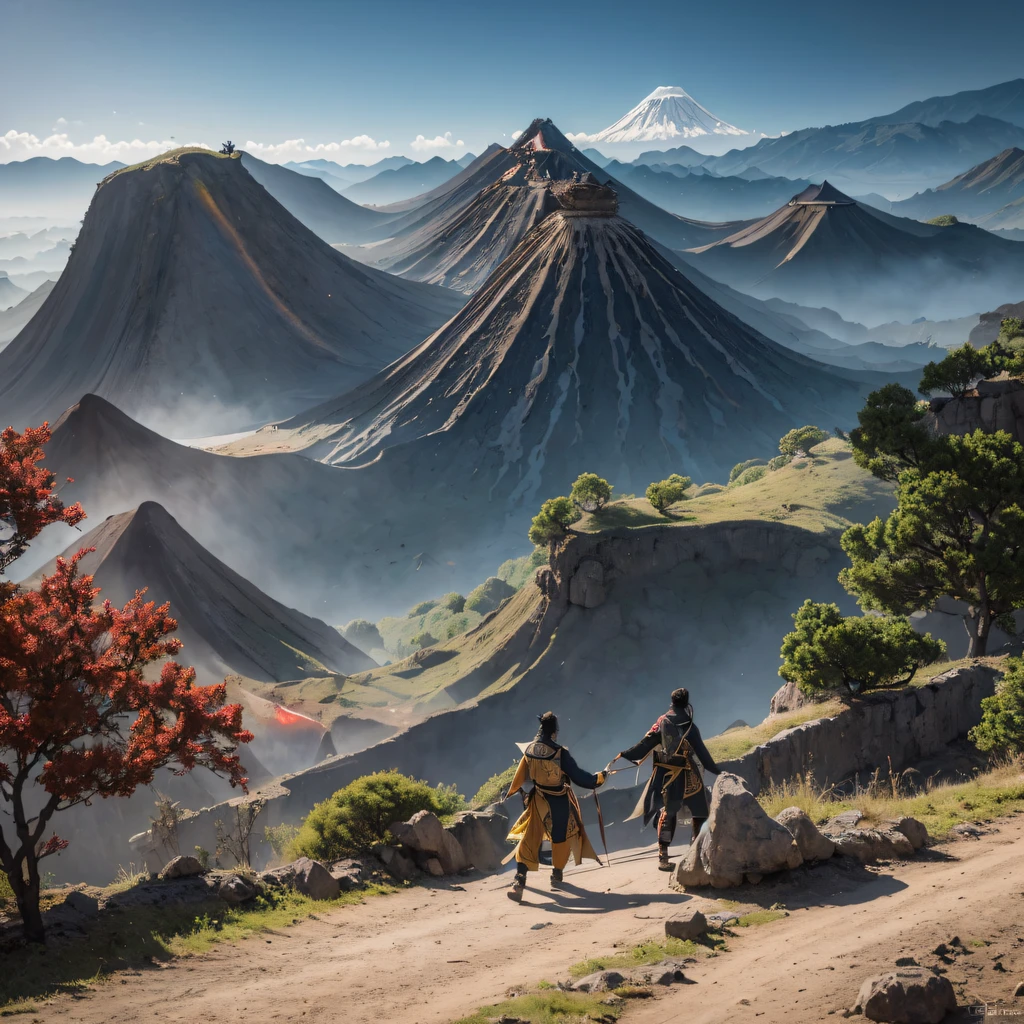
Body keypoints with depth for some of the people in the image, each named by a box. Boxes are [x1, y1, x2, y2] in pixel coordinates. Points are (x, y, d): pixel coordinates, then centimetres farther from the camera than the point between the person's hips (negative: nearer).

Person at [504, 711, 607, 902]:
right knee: (561, 837, 19)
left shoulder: (529, 750, -8)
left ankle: (519, 881, -11)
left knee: (529, 838, 4)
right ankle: (557, 875, 33)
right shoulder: (560, 753, -22)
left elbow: (520, 776, 6)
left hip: (539, 802, 3)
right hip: (560, 803, -3)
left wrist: (511, 792, 25)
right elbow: (578, 776, -17)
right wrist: (599, 778, -2)